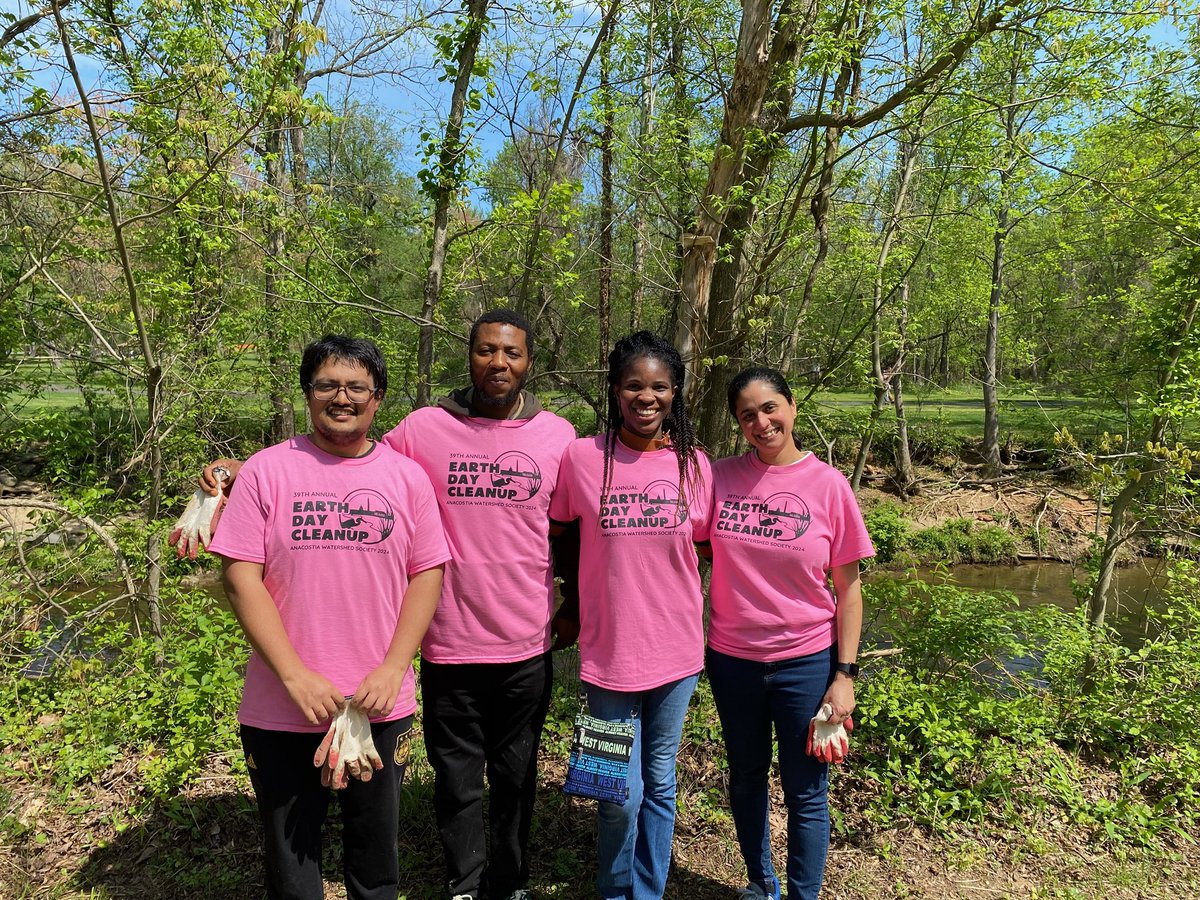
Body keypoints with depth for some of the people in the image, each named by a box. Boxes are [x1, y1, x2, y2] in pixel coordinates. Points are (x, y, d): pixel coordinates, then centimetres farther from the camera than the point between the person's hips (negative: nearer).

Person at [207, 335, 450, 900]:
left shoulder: (406, 476, 0)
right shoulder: (267, 471, -5)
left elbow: (426, 575, 0)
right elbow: (240, 578, -8)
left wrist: (392, 669, -10)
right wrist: (296, 676, -15)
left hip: (381, 706, 1)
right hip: (282, 710, -1)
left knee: (376, 854, 19)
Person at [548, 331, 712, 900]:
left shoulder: (694, 464, -3)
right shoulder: (581, 457, -9)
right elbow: (557, 534, 4)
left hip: (676, 653, 2)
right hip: (609, 654, -2)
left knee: (660, 782, 18)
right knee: (622, 795, 8)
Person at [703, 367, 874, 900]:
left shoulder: (828, 484, -9)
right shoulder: (719, 477, -6)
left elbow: (848, 587, -4)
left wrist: (845, 674, -6)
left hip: (806, 662, -2)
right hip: (731, 659, 2)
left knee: (805, 793, 10)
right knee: (745, 777, 20)